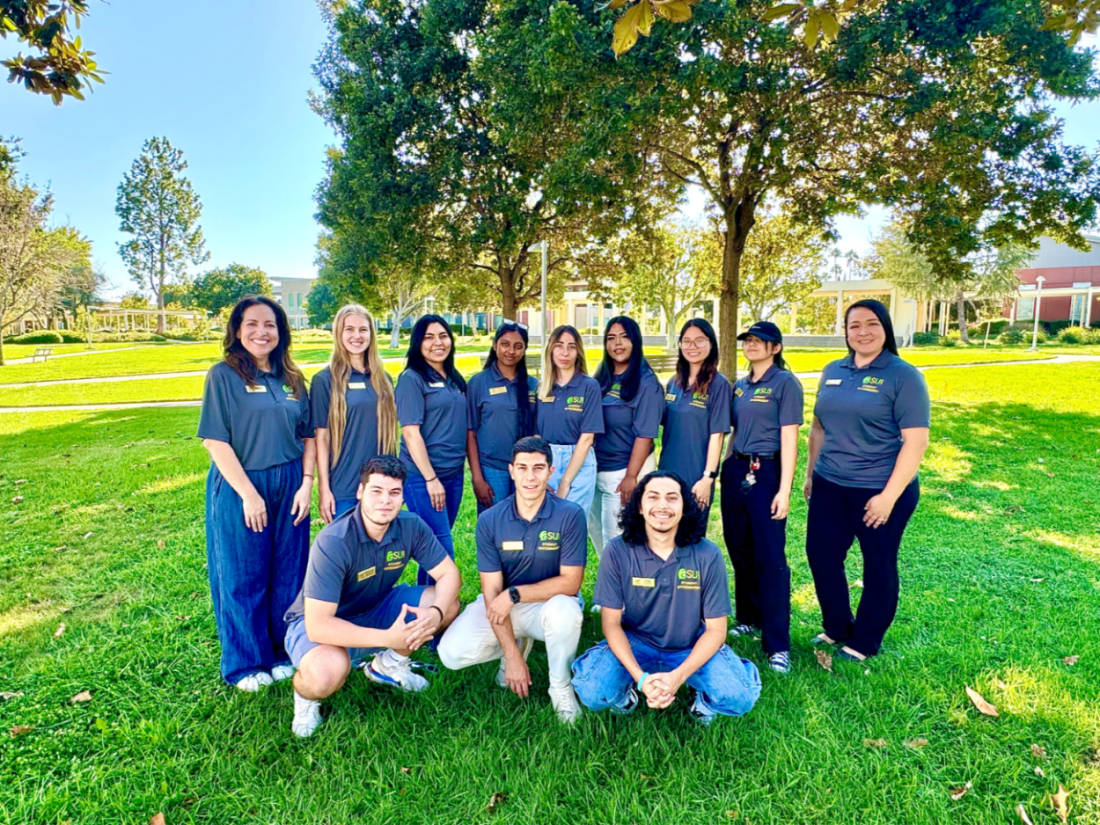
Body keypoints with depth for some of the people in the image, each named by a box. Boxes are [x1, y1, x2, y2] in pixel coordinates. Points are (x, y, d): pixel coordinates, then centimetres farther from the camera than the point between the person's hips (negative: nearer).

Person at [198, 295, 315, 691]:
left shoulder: (292, 379, 7)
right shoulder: (224, 375, -6)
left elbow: (308, 436, 9)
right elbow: (215, 441, -11)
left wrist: (306, 483, -2)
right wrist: (248, 494, -15)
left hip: (289, 488, 4)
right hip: (240, 488, -4)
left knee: (289, 574, 13)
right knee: (243, 578, 9)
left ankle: (284, 652, 32)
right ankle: (245, 664, 27)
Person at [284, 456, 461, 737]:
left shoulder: (411, 527, -16)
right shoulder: (334, 542, -32)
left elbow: (449, 573, -10)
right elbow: (318, 625, -35)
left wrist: (435, 613, -31)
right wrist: (387, 637, -39)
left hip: (375, 610, 6)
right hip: (320, 622, -5)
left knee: (448, 604, -12)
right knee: (327, 671, -38)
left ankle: (387, 665, 13)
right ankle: (305, 695, 2)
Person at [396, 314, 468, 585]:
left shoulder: (455, 379, 11)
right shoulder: (412, 379, -8)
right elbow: (410, 432, -14)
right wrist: (431, 478, -16)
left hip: (454, 474, 6)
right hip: (423, 477, -6)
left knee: (434, 547, 14)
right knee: (442, 550, -4)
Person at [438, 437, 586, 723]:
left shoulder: (570, 515, -16)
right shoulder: (490, 520, -11)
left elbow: (571, 582, -16)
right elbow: (492, 591, -11)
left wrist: (515, 593, -23)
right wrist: (513, 656, -16)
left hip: (547, 604, -2)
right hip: (500, 605, 3)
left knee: (565, 610, -36)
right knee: (451, 653, -17)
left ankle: (561, 688, -7)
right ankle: (518, 644, 13)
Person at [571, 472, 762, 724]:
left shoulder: (707, 555, -16)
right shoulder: (617, 551, -17)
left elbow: (716, 629, -9)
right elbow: (611, 623, -11)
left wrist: (678, 677, -23)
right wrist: (641, 678, -24)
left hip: (692, 648, 0)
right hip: (634, 645, 0)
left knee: (741, 697, -25)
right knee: (591, 692, -25)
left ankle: (703, 698, 11)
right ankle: (628, 690, 10)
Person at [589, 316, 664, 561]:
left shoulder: (646, 383, -13)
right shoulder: (601, 379, 6)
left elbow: (645, 434, -16)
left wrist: (631, 476, -19)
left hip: (625, 471, -7)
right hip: (597, 469, 7)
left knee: (616, 537, 3)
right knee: (595, 528, 19)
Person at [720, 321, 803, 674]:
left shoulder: (785, 382, -7)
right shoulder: (739, 386, 12)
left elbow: (789, 438, -12)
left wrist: (784, 489, -16)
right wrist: (725, 470, 14)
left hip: (767, 473, -7)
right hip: (735, 471, 7)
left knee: (770, 557, -5)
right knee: (740, 551, 14)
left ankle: (777, 644, 3)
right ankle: (749, 619, 31)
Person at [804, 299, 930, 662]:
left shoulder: (903, 376, -10)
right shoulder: (833, 371, 7)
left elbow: (916, 441, -15)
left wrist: (889, 495, -19)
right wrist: (811, 473, 13)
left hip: (881, 491, -5)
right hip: (830, 487, 6)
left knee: (878, 567, 11)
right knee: (821, 555, 12)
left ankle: (864, 642, 30)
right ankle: (837, 628, 34)